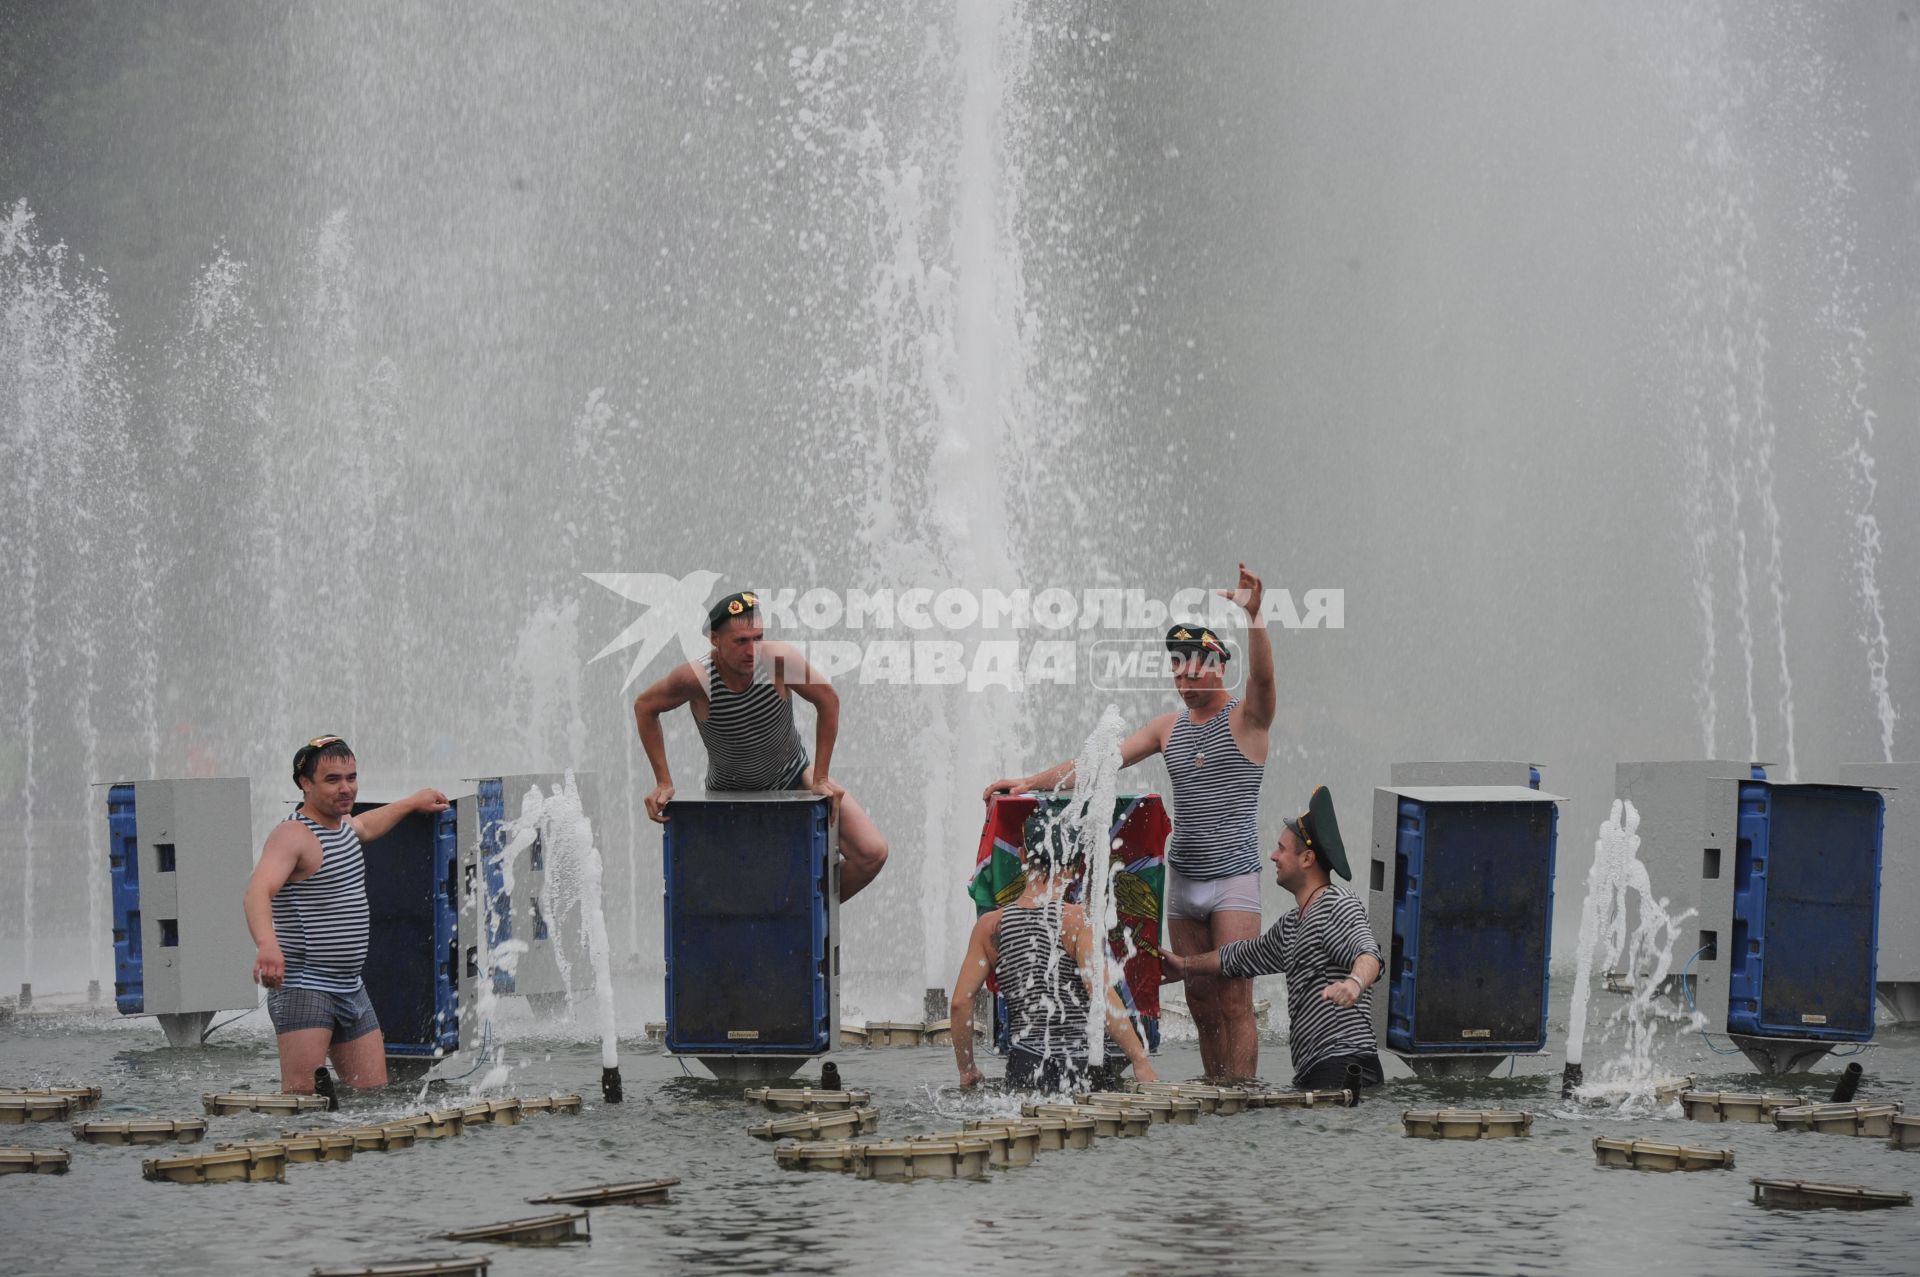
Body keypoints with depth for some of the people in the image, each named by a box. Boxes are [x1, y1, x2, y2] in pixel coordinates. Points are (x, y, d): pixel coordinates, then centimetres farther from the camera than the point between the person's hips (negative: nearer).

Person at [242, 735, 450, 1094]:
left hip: (351, 989, 9)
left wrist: (414, 802, 52)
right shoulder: (292, 835, -15)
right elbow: (259, 890, -33)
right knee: (299, 1101, -19)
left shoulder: (340, 823, 15)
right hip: (303, 987, -9)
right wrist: (267, 944, -51)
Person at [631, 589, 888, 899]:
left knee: (872, 853, -12)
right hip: (729, 792, -1)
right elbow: (644, 707, -11)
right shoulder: (697, 678, -29)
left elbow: (828, 700, -12)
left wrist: (820, 777, -11)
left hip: (794, 775, 1)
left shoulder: (779, 658, -28)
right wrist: (663, 783, -11)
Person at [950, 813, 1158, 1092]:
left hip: (1023, 1068, 3)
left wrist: (967, 1069, 16)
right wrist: (1140, 1060, -11)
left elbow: (961, 1001, 6)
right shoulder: (1078, 919, -3)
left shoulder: (990, 925, 9)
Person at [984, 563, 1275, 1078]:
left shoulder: (1246, 719, -3)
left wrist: (1253, 618, -41)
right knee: (1201, 1002, 6)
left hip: (1233, 879, -6)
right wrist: (1031, 781, -1)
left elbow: (1263, 675, -23)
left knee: (1235, 1002, -10)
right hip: (1182, 877, 6)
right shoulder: (1169, 728, 13)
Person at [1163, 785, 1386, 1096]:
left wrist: (1354, 982, -45)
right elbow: (1242, 956, 44)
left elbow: (1368, 954, -22)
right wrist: (1186, 965, 56)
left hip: (1342, 1064, -9)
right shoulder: (1290, 928, 27)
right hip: (1311, 1074, 9)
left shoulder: (1338, 905, -3)